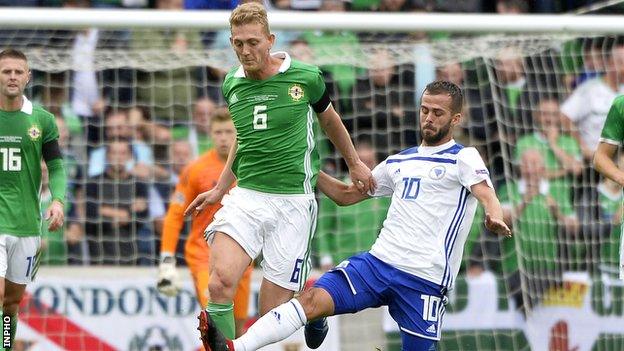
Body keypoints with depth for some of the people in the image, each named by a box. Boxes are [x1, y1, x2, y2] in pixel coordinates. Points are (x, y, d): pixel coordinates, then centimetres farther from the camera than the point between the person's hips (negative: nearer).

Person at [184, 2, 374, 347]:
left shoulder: (306, 78, -6)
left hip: (292, 201, -3)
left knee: (271, 311, -3)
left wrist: (355, 163, 28)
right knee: (220, 283, -23)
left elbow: (329, 120, 16)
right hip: (245, 196, 3)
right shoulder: (232, 85, 5)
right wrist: (220, 189, 22)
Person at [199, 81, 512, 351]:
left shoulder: (463, 158, 3)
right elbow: (346, 194, 30)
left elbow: (486, 194, -16)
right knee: (313, 299, -16)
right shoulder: (399, 162, 22)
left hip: (425, 279, -4)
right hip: (378, 261, 4)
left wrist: (495, 218, -39)